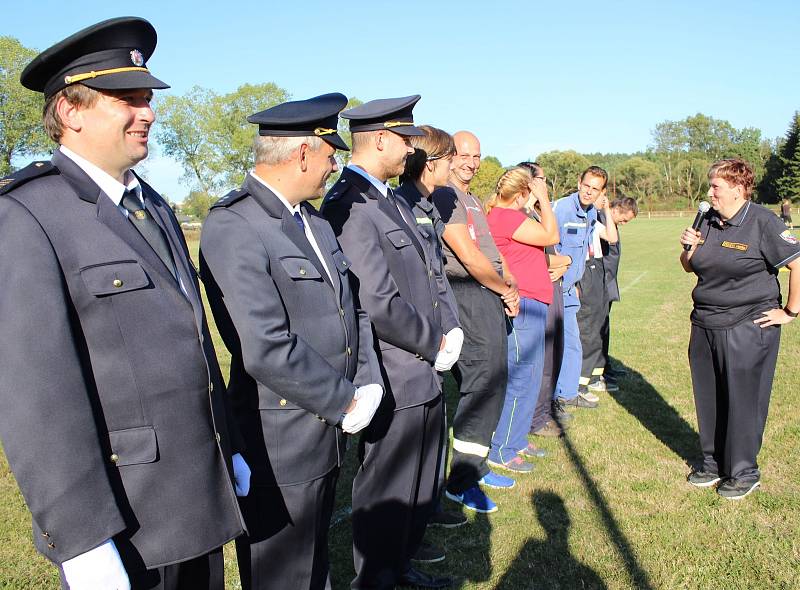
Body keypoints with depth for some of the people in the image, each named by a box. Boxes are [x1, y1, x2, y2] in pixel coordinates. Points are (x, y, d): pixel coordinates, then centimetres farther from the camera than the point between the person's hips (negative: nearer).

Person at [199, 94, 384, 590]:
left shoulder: (314, 219, 8)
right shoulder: (233, 228, -21)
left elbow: (352, 308, 11)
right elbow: (266, 350, -28)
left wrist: (369, 383, -3)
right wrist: (345, 401, -16)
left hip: (331, 426, 8)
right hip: (281, 440, -8)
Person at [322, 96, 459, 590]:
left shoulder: (393, 201, 12)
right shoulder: (350, 205, -21)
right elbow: (378, 303, -26)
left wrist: (444, 335, 1)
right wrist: (435, 345, -12)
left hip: (424, 374, 10)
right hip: (394, 381, -10)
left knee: (421, 487, 24)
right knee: (388, 493, 10)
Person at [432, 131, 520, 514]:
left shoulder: (472, 200, 22)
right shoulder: (445, 195, -11)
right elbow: (469, 256, -18)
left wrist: (510, 287, 4)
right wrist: (506, 290, -6)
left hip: (490, 296, 10)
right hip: (470, 296, -10)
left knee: (488, 383, 15)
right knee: (482, 385, -9)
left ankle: (475, 466, 28)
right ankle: (461, 481, 1)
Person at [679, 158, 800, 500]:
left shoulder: (761, 222, -12)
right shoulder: (708, 221, 8)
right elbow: (689, 267, 16)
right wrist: (689, 247, -5)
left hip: (748, 328, -6)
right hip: (705, 327, 7)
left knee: (743, 401, 3)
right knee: (708, 399, 13)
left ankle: (744, 473, 20)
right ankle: (713, 463, 29)